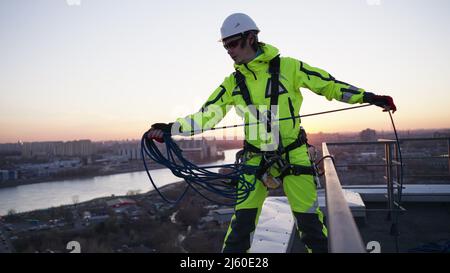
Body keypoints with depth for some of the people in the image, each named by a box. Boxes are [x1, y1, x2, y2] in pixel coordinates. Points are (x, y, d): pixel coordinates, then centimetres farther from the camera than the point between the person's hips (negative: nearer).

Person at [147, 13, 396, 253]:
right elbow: (206, 116, 2)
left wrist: (368, 97, -3)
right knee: (242, 219, 0)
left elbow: (329, 85, 0)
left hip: (293, 155, -2)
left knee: (308, 219, 3)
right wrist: (170, 128, -7)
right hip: (255, 158, 2)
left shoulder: (288, 67, -6)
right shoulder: (232, 83, 2)